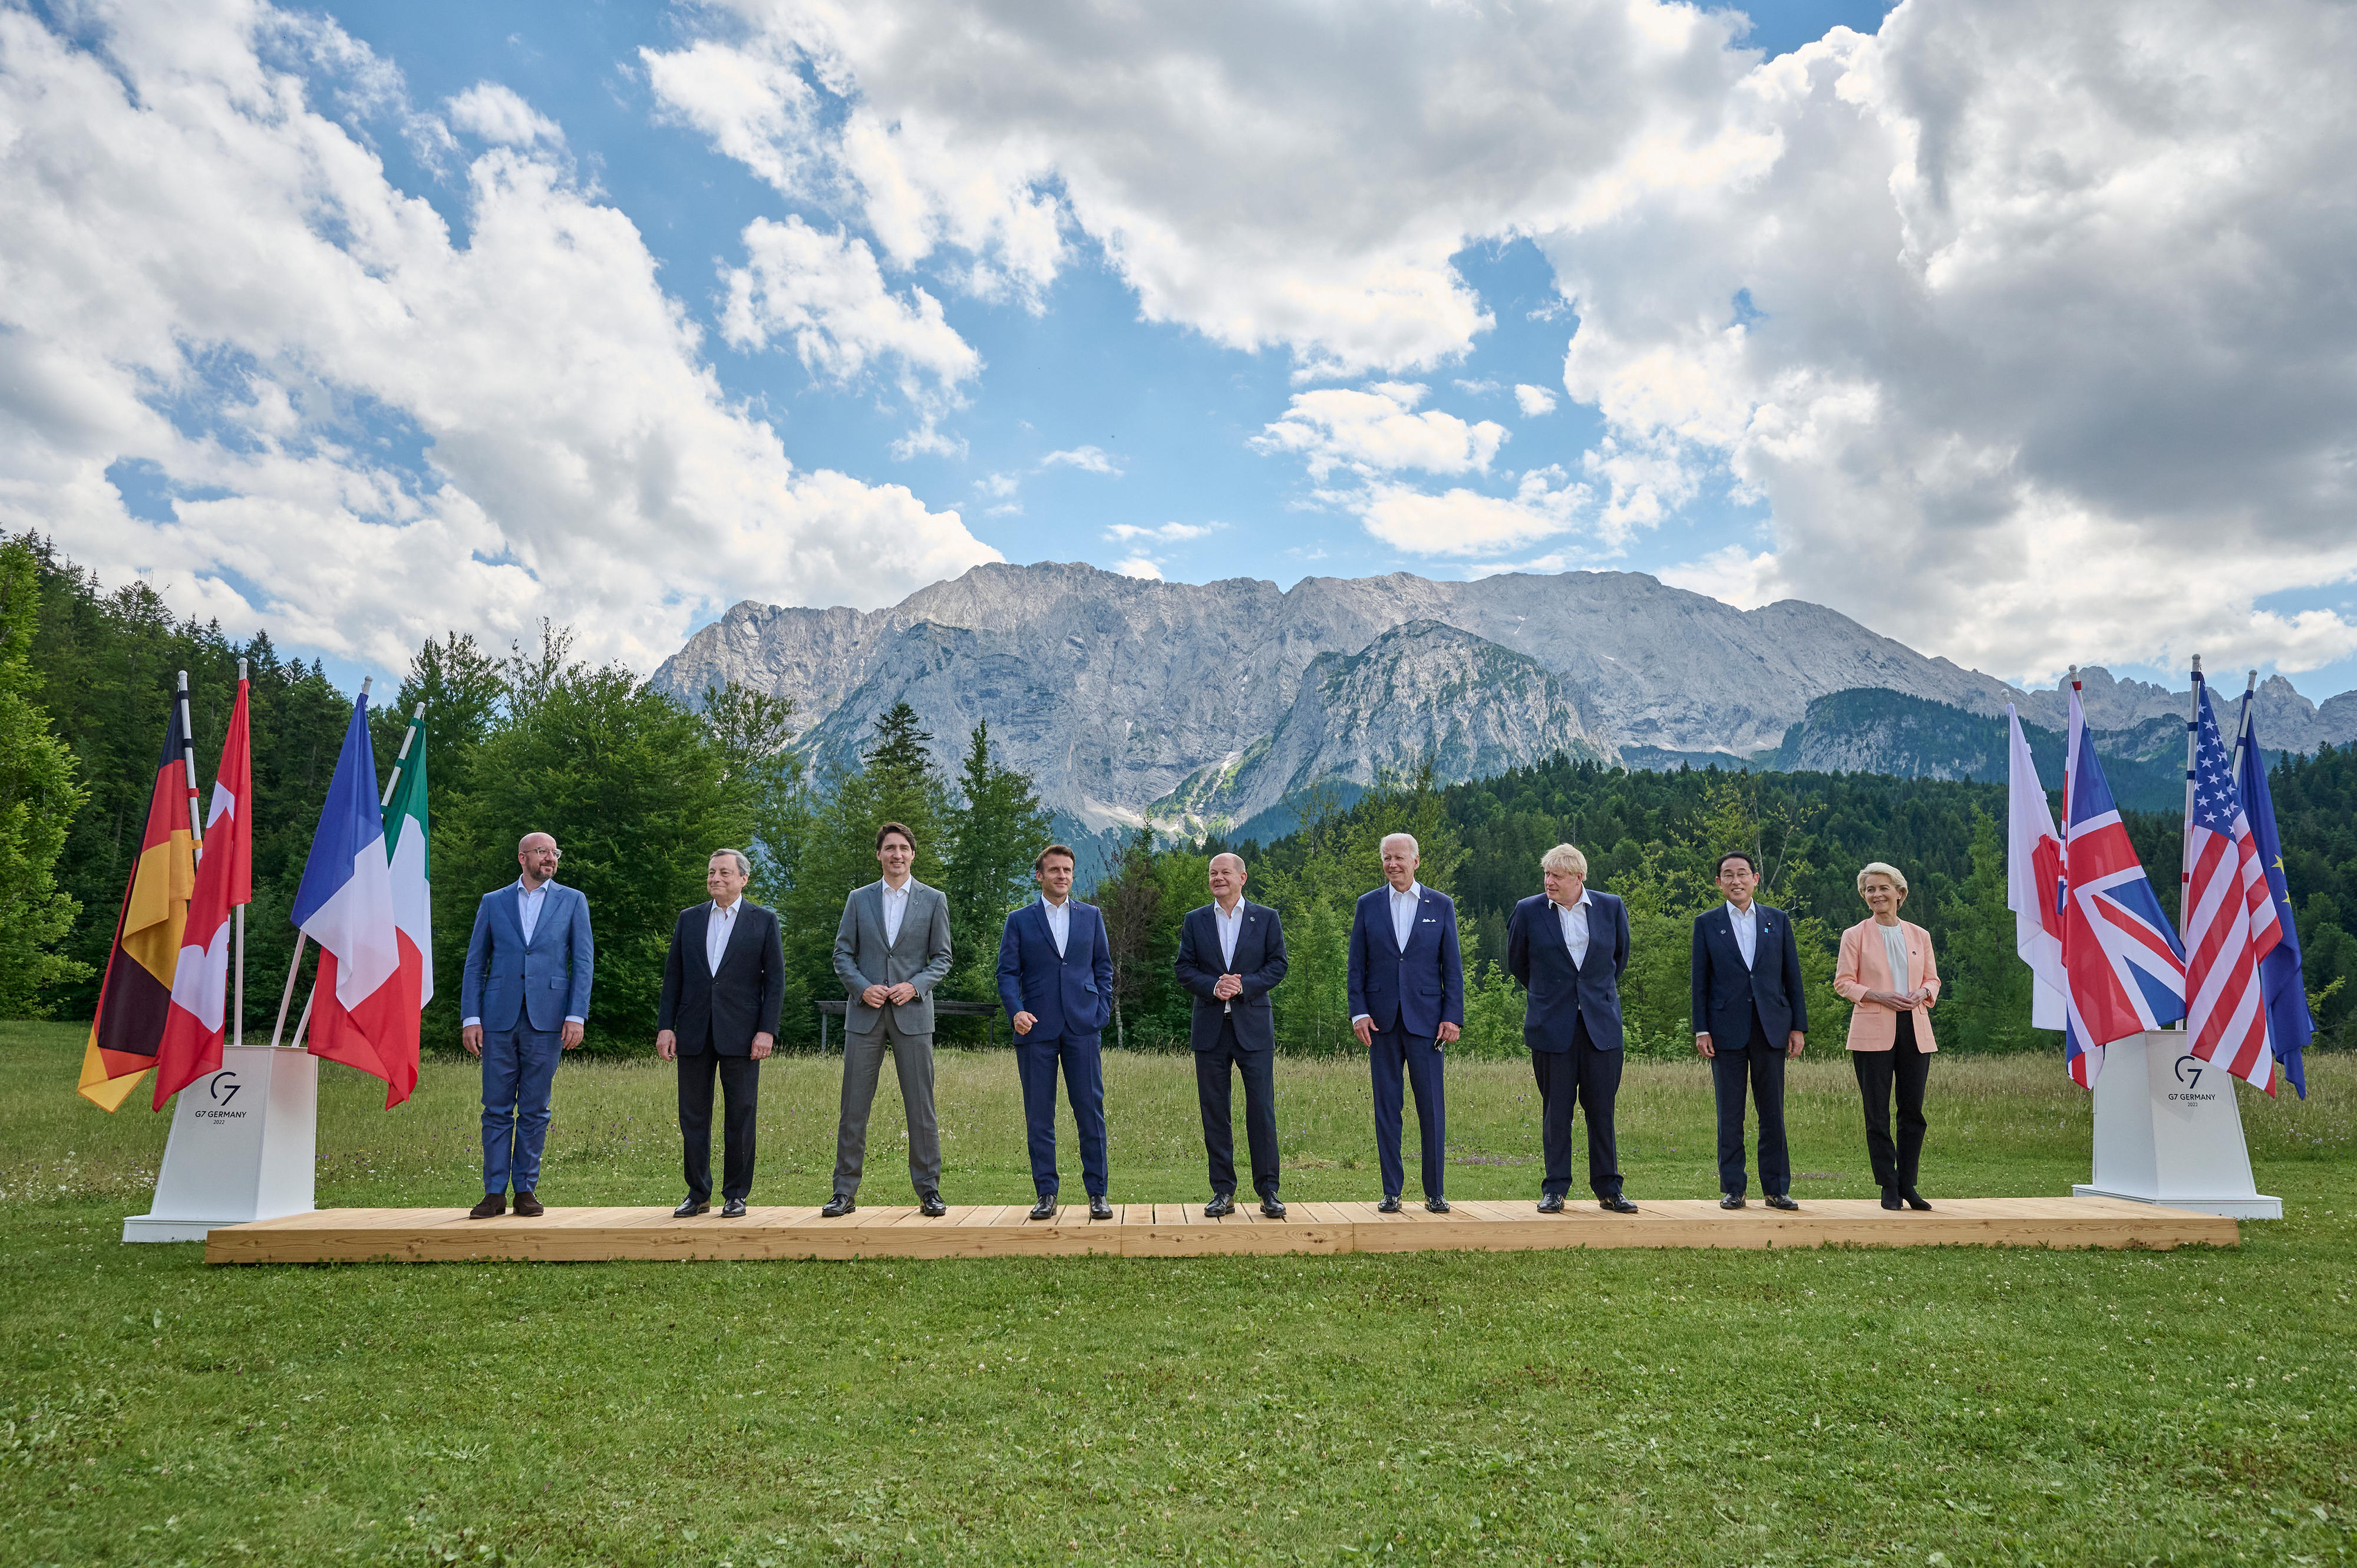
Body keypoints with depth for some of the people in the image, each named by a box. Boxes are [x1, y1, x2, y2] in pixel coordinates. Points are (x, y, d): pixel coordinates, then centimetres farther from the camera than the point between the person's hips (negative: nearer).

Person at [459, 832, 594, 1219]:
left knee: (535, 1110, 4)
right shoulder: (493, 903, 11)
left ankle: (526, 1189, 13)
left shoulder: (572, 901, 8)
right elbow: (475, 964, 9)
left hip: (546, 1018, -1)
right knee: (497, 1109, 3)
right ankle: (495, 1193, 9)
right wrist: (470, 1018, -1)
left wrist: (576, 1016, -6)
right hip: (499, 1018, 1)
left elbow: (584, 962, 3)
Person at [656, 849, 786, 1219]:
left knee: (741, 1116, 1)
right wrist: (665, 1026, 2)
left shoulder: (764, 920, 4)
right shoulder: (689, 919, 12)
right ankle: (698, 1194, 16)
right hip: (694, 1032, 3)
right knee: (693, 1116, 6)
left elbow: (775, 980, 0)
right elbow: (673, 976, 11)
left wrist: (767, 1031, -8)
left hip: (741, 1033, -3)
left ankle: (736, 1196, 11)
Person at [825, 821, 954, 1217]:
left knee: (921, 1107, 0)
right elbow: (843, 954, 8)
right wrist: (863, 988, -9)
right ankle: (845, 1192, 10)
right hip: (865, 1014, 1)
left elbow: (942, 957, 6)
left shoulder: (933, 900, 6)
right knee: (854, 1106, 2)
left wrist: (915, 986, -10)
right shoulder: (859, 899, 9)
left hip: (913, 1013, -1)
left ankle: (929, 1190, 9)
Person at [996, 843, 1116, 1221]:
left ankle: (1097, 1193, 7)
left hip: (1083, 1027, 1)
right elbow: (1007, 973, 3)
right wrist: (1015, 1011, -13)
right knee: (1039, 1115, 3)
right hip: (1036, 1029, 0)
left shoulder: (1091, 916, 13)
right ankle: (1046, 1194, 12)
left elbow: (1103, 967, 14)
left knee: (1091, 1111, -1)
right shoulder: (1020, 921, 8)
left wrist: (1101, 1013, 3)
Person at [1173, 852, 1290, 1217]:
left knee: (1262, 1110, -3)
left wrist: (1244, 985, -14)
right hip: (1210, 1029, 2)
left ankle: (1268, 1191, 6)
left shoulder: (1267, 918, 6)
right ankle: (1223, 1192, 12)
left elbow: (1278, 965, 1)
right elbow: (1184, 968, 5)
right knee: (1214, 1112, 4)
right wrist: (1214, 987, -13)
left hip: (1254, 1026, -2)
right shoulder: (1195, 921, 10)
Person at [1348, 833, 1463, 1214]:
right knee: (1386, 1108, 5)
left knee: (1432, 1107, 0)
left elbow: (1452, 967, 4)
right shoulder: (1368, 905, 7)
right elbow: (1356, 965, 7)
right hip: (1382, 1022, 1)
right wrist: (1359, 1012, -3)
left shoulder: (1441, 905, 5)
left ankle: (1435, 1192, 11)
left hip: (1425, 1019, -1)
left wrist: (1453, 1017, -4)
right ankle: (1391, 1192, 13)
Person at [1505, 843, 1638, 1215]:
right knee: (1556, 1111, 3)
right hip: (1552, 1027, -1)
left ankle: (1608, 1189, 15)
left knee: (1602, 1110, 5)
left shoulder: (1611, 908, 2)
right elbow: (1516, 963, 13)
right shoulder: (1528, 911, -2)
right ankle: (1555, 1190, 12)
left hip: (1601, 1024, 1)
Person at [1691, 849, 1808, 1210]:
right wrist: (1701, 1030, -4)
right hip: (1727, 1030, -1)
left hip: (1771, 1028, 1)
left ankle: (1777, 1189, 14)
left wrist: (1799, 1028, 3)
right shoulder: (1707, 923, 5)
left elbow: (1792, 977, 9)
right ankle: (1732, 1190, 9)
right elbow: (1700, 981, 3)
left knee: (1773, 1113, 5)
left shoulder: (1778, 920, 9)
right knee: (1730, 1115, 2)